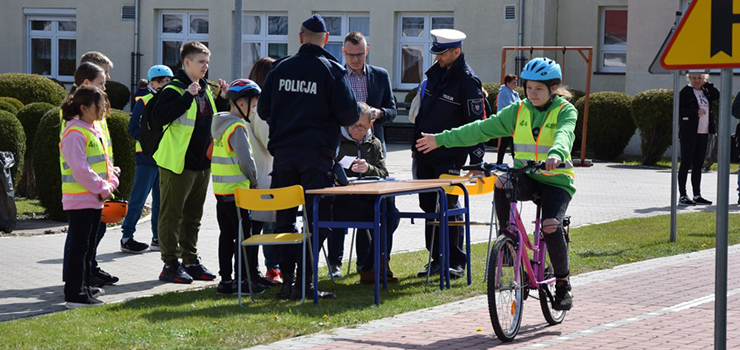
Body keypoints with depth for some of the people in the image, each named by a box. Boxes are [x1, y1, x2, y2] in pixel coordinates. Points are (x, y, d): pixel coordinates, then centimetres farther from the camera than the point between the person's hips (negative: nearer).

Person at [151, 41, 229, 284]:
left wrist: (222, 99, 8)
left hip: (202, 163, 8)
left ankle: (191, 261, 23)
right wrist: (188, 96, -30)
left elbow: (214, 118, 25)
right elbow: (160, 116, -27)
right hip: (178, 163, -8)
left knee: (193, 216, 15)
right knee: (172, 215, -2)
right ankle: (170, 264, 2)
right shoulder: (174, 90, -12)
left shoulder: (205, 90, 14)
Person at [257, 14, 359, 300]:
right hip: (316, 153, -4)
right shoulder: (332, 71, -5)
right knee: (316, 218, 1)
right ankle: (304, 282, -4)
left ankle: (287, 279, 8)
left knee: (284, 217, 11)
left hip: (283, 152, 4)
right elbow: (349, 114, -9)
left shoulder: (280, 68, 6)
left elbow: (263, 110, 10)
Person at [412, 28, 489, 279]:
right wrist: (416, 144, 21)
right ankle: (436, 259, 16)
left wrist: (476, 160, -17)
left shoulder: (468, 80, -11)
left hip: (450, 156, -7)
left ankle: (456, 261, 1)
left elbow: (477, 122, -13)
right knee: (428, 206, 9)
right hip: (426, 153, 7)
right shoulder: (435, 73, 11)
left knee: (448, 207, -7)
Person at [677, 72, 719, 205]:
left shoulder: (705, 92, 14)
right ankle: (682, 196, -2)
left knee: (698, 165, 9)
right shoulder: (685, 92, -5)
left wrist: (707, 84, -2)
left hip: (703, 133, 7)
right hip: (689, 133, -6)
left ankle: (697, 195, 14)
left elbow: (717, 95, -2)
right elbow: (679, 110, -13)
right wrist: (696, 112, -19)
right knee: (686, 163, -4)